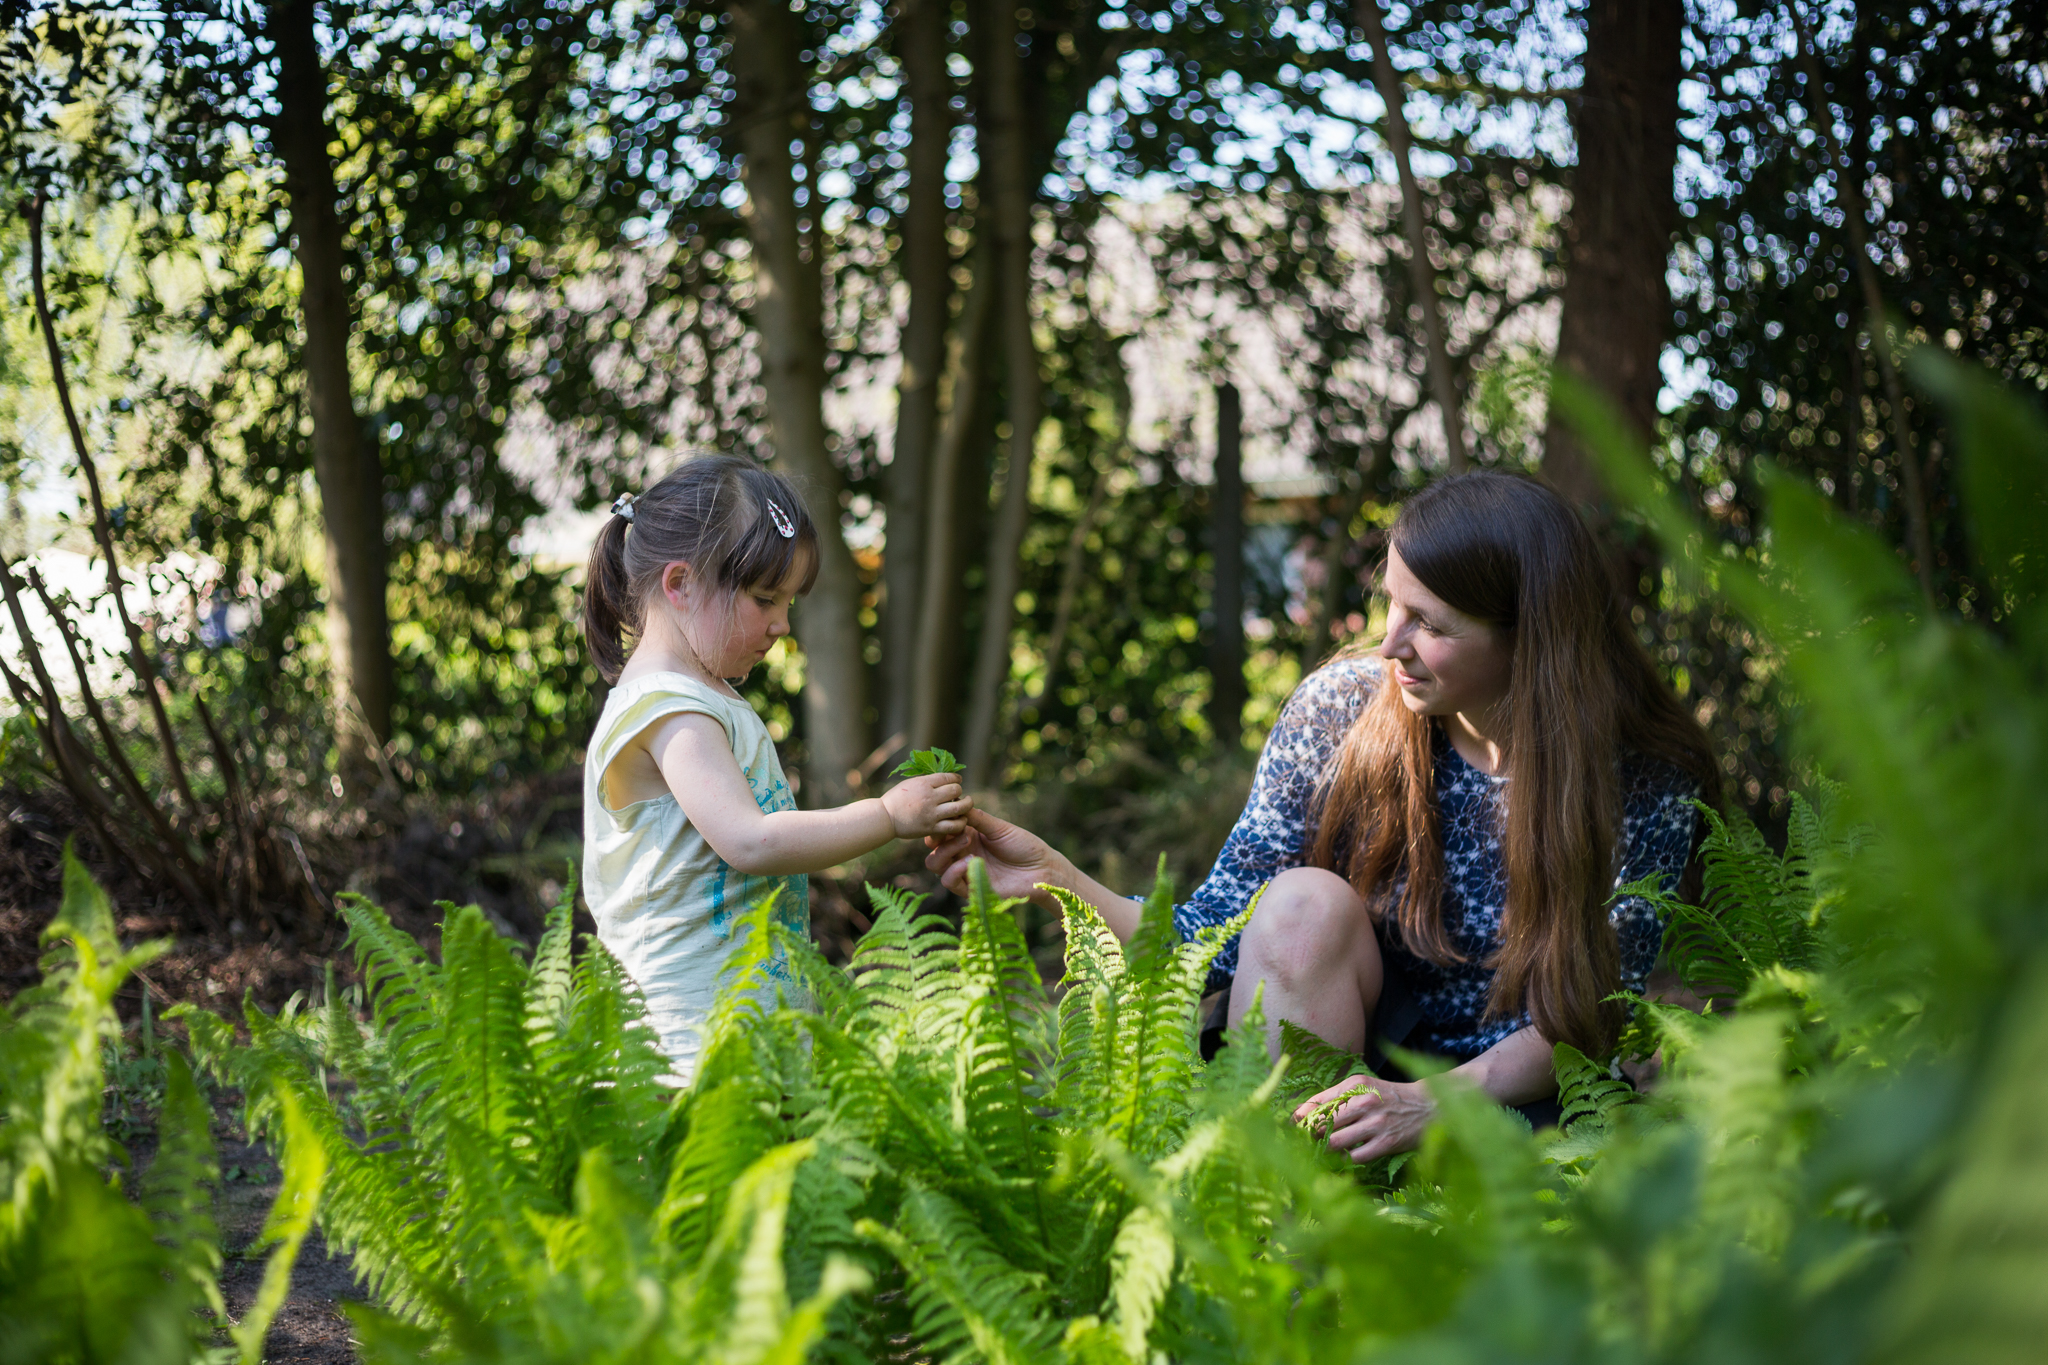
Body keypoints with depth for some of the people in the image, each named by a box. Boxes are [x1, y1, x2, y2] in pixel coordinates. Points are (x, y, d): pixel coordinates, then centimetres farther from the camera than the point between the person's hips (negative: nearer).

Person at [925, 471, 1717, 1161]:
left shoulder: (1644, 783, -14)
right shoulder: (1340, 707, -9)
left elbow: (1579, 1021, -12)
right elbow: (1221, 942, -6)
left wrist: (1432, 1103, -29)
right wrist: (1056, 879, -20)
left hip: (1505, 1100, -3)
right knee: (1307, 899, -29)